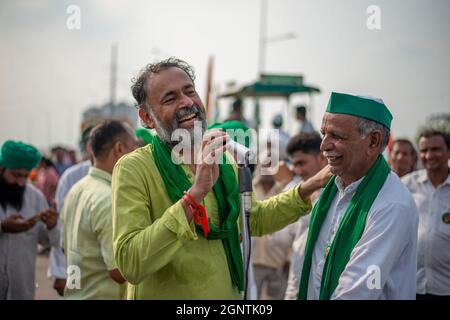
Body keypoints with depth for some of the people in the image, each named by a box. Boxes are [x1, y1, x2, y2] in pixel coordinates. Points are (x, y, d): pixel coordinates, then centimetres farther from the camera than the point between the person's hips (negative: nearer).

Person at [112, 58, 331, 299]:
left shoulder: (221, 159, 0)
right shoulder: (133, 169, -19)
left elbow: (255, 220, 16)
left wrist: (308, 188, 3)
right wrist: (195, 194, -35)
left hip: (229, 293, 6)